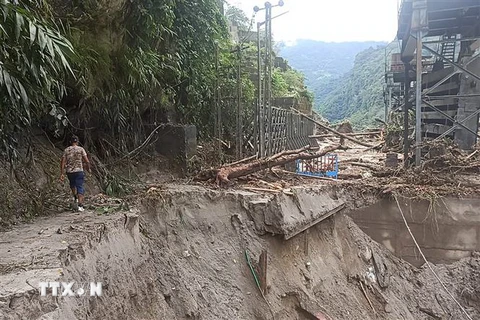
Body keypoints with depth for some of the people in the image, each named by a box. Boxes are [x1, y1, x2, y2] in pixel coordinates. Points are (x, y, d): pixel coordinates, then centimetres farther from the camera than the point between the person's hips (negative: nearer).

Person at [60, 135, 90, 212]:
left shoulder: (66, 150, 5)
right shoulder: (81, 149, -1)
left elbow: (62, 162, -1)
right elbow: (87, 161, -6)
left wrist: (62, 174, 2)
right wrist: (88, 168, 12)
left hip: (69, 172, 3)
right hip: (79, 171, -3)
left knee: (72, 185, 29)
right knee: (80, 187, 0)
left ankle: (75, 198, 16)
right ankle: (80, 205, -8)